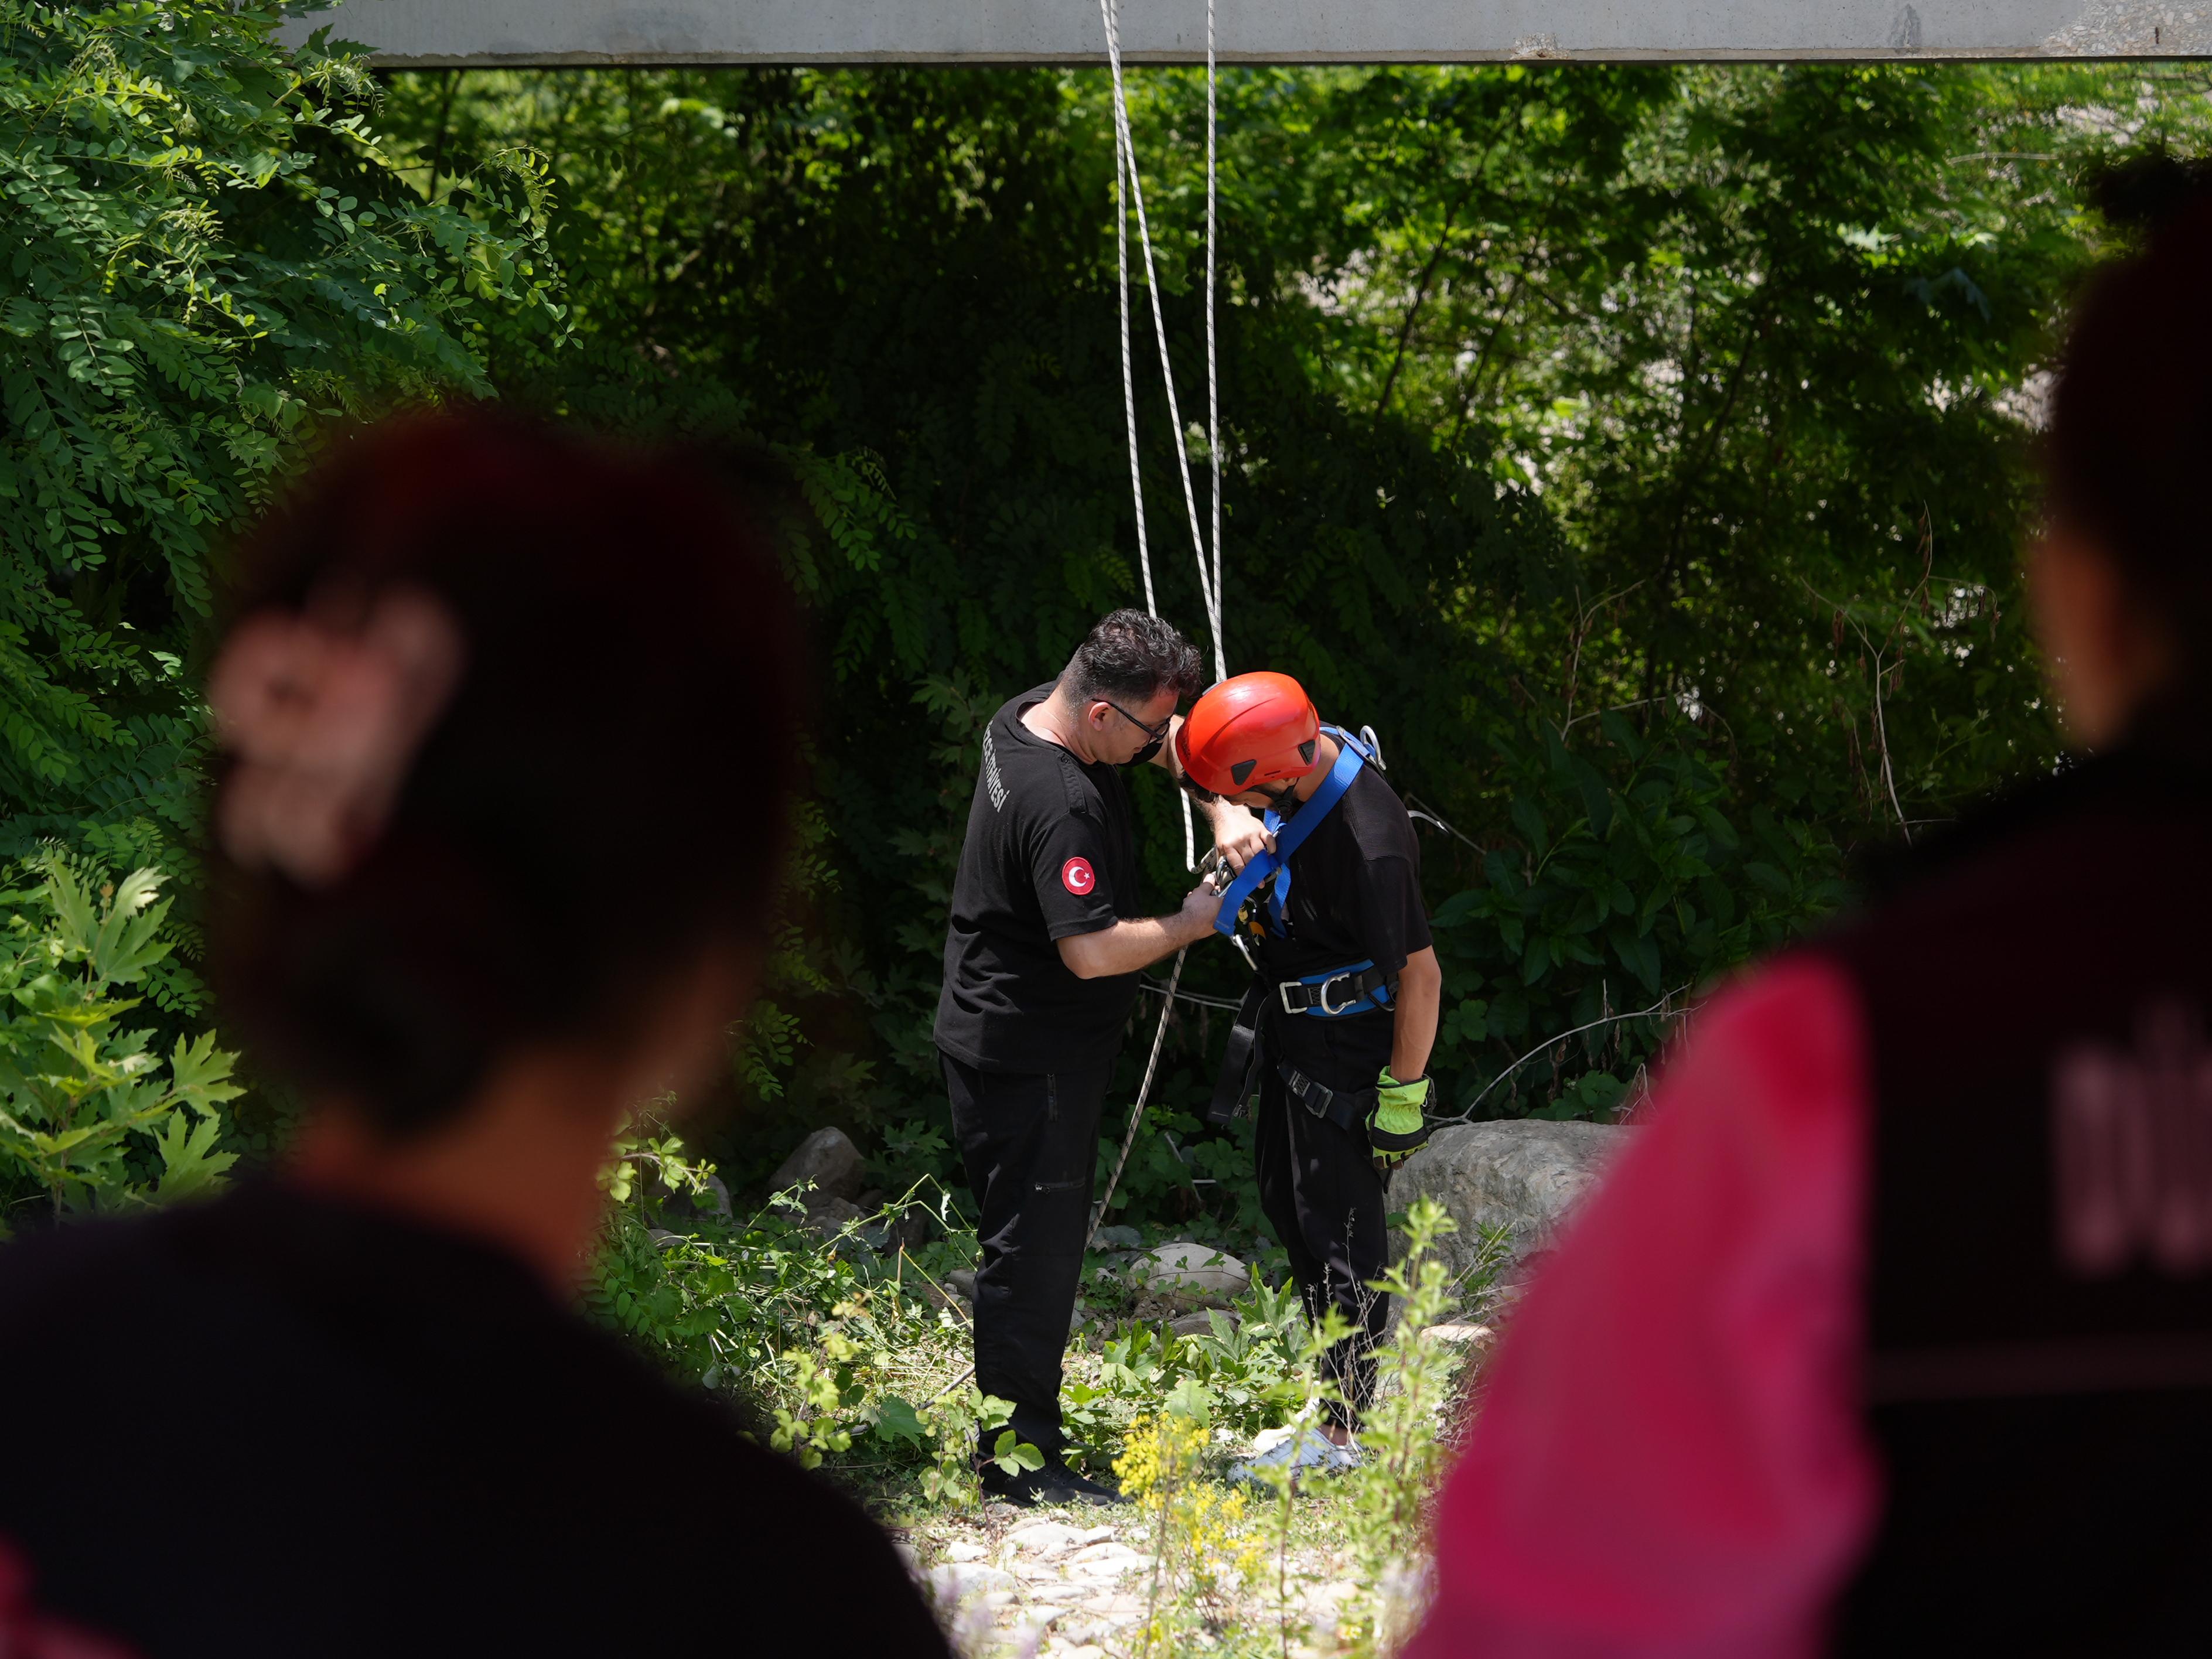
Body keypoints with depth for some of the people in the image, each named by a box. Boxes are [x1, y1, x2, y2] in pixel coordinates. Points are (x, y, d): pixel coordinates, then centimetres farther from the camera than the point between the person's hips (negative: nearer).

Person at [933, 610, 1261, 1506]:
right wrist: (1190, 925, -13)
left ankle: (1023, 1428, 23)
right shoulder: (1061, 806, -29)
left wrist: (1226, 808, -1)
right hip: (1027, 1054, -11)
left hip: (1008, 1037, 11)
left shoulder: (1029, 714, 3)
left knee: (1036, 1238, 16)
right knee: (1032, 1245, -5)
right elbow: (1094, 952, -30)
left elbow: (1179, 744, 17)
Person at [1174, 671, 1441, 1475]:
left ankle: (1343, 1436, 6)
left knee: (1339, 1230, -2)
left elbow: (1420, 973, -26)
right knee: (1289, 1206, 19)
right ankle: (1348, 1386, 30)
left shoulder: (1369, 844, -33)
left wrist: (1403, 1092, -19)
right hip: (1291, 1021, 10)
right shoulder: (1314, 747, -8)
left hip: (1344, 1045, -10)